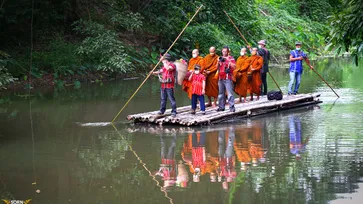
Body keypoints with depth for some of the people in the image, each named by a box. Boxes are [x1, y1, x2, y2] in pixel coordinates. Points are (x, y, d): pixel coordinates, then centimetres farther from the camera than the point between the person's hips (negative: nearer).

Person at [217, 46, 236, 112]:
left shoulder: (230, 58, 1)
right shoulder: (221, 58, 18)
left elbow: (234, 66, -11)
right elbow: (217, 67, 19)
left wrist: (228, 61, -17)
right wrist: (218, 61, 1)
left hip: (228, 78, -6)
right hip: (220, 78, 6)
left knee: (230, 93, -11)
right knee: (221, 93, 11)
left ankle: (232, 107, -13)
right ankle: (221, 107, 18)